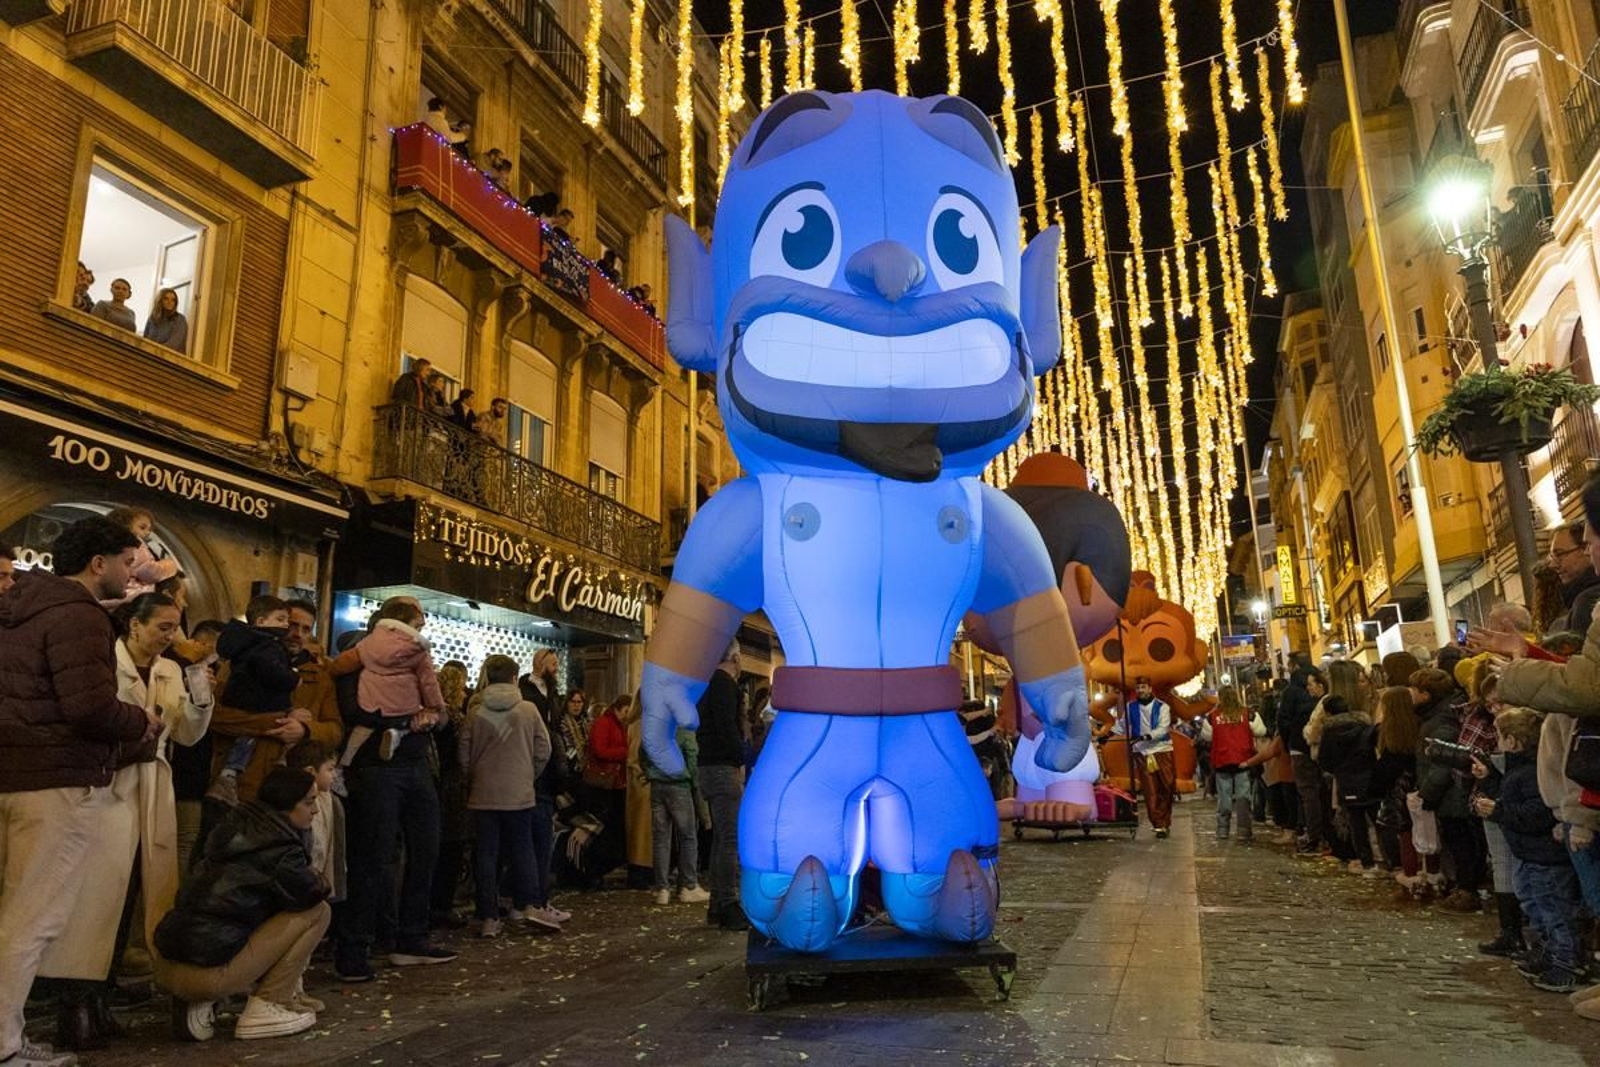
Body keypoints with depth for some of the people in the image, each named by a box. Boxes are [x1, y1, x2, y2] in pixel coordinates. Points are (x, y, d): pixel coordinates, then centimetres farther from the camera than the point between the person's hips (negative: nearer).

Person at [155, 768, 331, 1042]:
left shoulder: (240, 826, 12)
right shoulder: (278, 846, -14)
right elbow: (311, 892, -5)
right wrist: (320, 883, 15)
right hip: (205, 972, -9)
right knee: (317, 911, -3)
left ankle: (199, 1002, 14)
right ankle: (265, 1010, 0)